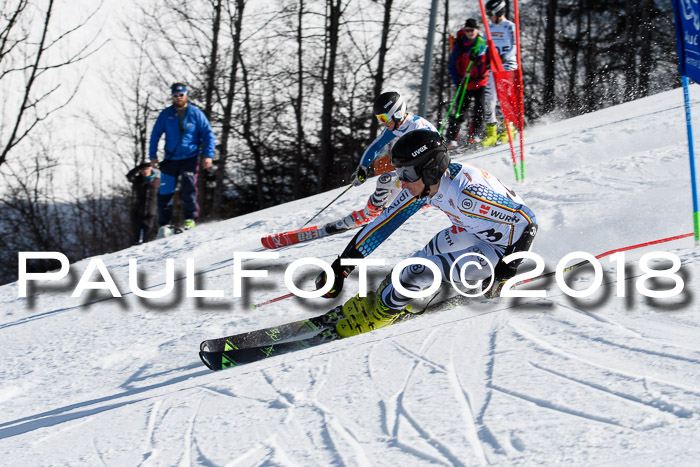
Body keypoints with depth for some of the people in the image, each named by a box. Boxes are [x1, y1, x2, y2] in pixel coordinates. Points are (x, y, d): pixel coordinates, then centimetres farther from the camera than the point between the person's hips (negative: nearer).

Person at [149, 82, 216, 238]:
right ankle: (165, 225, 6)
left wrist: (208, 155, -7)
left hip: (190, 158, -2)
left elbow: (209, 134, 2)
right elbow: (155, 134, 7)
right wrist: (153, 156, 2)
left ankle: (190, 219, -5)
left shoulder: (196, 114, -1)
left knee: (188, 188, -18)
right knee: (165, 192, -3)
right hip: (171, 159, 2)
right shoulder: (166, 114, 2)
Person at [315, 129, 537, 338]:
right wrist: (342, 265, -6)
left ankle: (382, 311, 9)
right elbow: (384, 223, -4)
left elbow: (526, 221, -32)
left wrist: (506, 271, -31)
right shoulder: (424, 183, -11)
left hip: (505, 249, -8)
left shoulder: (464, 193, -35)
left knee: (421, 271, -14)